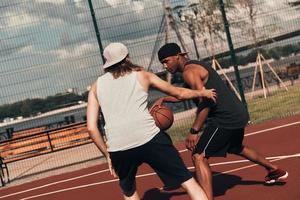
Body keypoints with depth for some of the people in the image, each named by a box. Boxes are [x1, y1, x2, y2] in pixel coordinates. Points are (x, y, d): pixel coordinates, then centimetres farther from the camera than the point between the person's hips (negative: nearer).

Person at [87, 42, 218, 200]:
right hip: (149, 138, -2)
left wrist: (107, 154, 21)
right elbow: (179, 93, 27)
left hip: (118, 148, 2)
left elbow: (91, 128, 11)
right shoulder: (141, 75, 18)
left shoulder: (97, 86, 20)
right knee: (188, 181, 6)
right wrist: (203, 93, 44)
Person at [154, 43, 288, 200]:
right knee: (235, 148, 34)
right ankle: (275, 170, 50)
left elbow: (205, 101, -24)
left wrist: (194, 131, -24)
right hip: (238, 114, 11)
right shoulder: (195, 65, 17)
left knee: (199, 156, -13)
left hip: (225, 118, -11)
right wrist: (164, 99, 18)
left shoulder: (189, 71, -14)